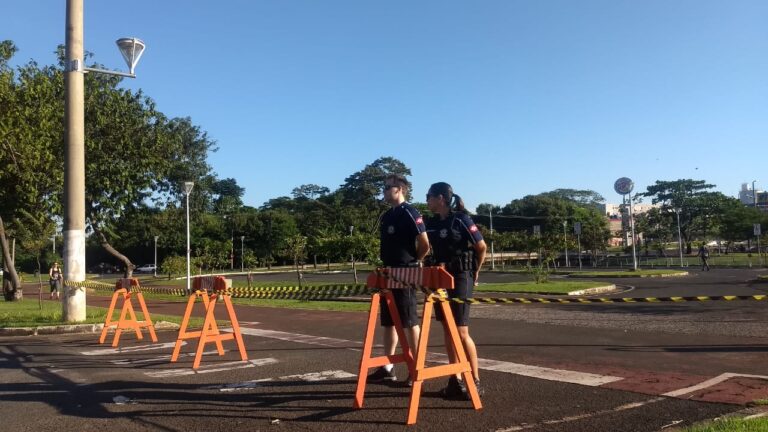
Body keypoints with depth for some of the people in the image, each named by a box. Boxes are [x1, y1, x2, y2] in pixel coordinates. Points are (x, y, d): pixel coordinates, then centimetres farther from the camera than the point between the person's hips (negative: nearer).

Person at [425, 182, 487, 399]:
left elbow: (482, 247, -7)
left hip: (460, 279, -7)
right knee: (447, 330, 8)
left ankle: (475, 381, 4)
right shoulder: (432, 223, 8)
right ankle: (455, 379, 16)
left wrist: (474, 272, 3)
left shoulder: (461, 219, -12)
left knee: (461, 331, -7)